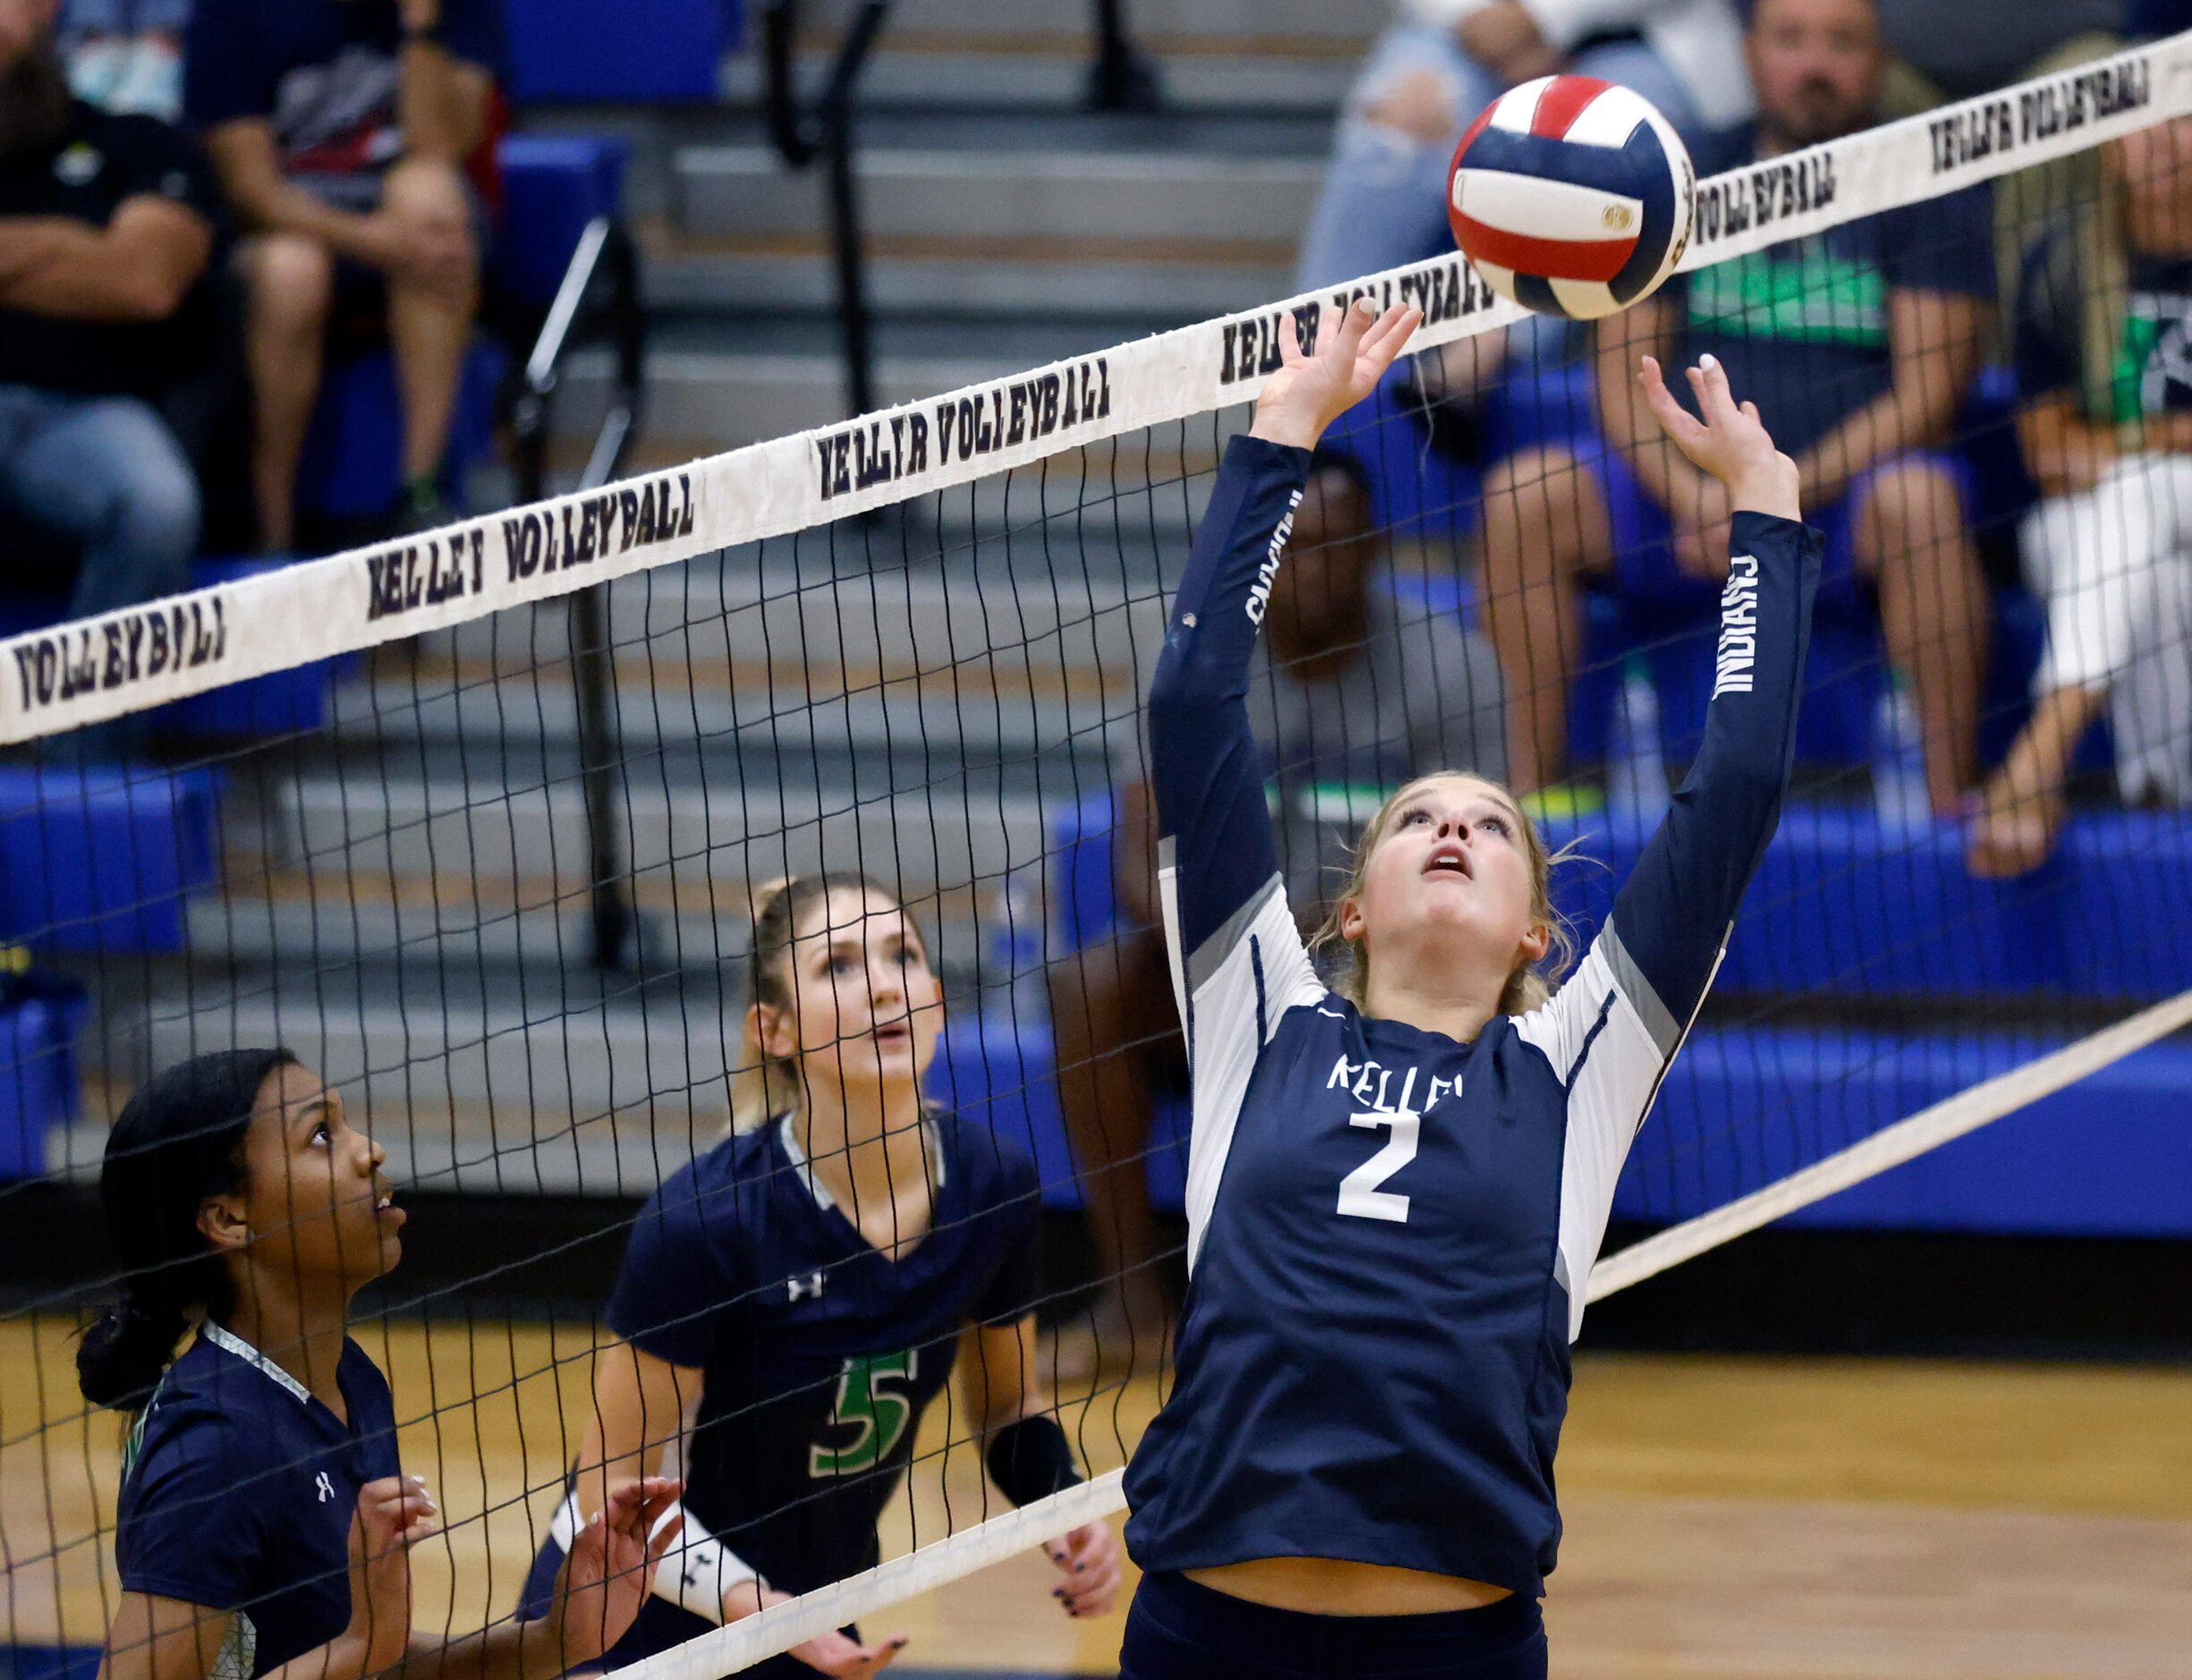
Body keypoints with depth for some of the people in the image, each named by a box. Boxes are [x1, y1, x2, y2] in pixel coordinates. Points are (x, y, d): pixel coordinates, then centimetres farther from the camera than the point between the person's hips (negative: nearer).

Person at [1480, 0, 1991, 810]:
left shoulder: (1925, 190, 0)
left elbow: (1925, 397, -8)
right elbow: (1624, 378, 6)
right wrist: (1694, 497, -14)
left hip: (1851, 498, -3)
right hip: (1694, 487, 3)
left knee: (1918, 500, -37)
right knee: (1525, 496, -20)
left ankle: (1950, 799, -33)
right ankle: (1531, 797, -18)